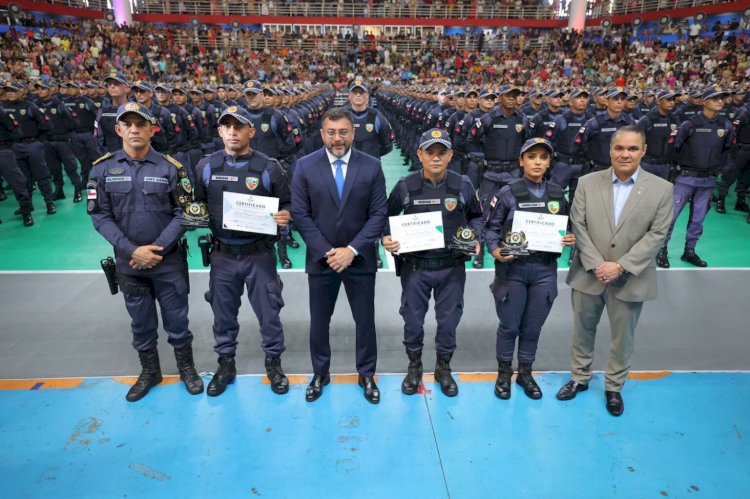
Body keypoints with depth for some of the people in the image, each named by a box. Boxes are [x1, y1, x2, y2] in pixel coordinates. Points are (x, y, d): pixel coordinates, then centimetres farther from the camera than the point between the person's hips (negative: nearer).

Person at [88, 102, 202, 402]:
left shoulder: (170, 167, -6)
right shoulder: (103, 169, -2)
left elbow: (183, 213, -7)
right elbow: (100, 216, -4)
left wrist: (158, 248, -16)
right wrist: (133, 250, -14)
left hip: (169, 261, -1)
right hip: (128, 262, 2)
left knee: (176, 319, 10)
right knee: (141, 323, 15)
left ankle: (186, 368, 30)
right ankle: (149, 372, 35)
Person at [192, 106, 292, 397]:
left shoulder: (268, 167, -4)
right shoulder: (206, 166, 3)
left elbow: (287, 204, 2)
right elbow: (196, 204, 13)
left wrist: (285, 216, -19)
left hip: (259, 254, -2)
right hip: (222, 255, 2)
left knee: (268, 311, 8)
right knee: (223, 313, 14)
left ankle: (273, 362, 29)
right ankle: (225, 364, 34)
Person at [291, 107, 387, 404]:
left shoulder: (371, 166, -4)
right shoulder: (305, 166, -4)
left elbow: (378, 214, -6)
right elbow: (300, 214, -5)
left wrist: (352, 250, -15)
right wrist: (326, 252, -13)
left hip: (360, 259, 0)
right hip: (321, 258, 0)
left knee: (365, 320, 11)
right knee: (319, 320, 13)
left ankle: (366, 374, 32)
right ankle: (320, 373, 35)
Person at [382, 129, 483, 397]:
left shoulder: (463, 185, -3)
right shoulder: (405, 186, -6)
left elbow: (476, 216, 11)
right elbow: (388, 216, 7)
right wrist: (386, 238, -12)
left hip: (452, 267, 1)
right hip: (414, 266, 0)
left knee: (448, 320, 13)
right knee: (412, 319, 12)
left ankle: (443, 368, 36)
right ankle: (414, 366, 37)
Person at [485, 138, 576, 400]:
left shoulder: (557, 193, 5)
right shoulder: (508, 193, -6)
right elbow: (492, 228, -4)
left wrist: (570, 238, -7)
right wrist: (495, 250, -21)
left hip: (545, 270, 3)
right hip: (512, 268, -3)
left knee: (533, 327, 14)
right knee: (509, 326, 8)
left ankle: (525, 372, 34)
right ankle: (504, 372, 29)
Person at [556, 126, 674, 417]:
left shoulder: (662, 189, -4)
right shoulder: (587, 183, -2)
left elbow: (657, 235, -8)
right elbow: (578, 226, -5)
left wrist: (621, 266, -17)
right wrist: (595, 265, -14)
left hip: (630, 279, -1)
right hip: (588, 274, 1)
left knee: (622, 337, 13)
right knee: (582, 330, 15)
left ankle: (614, 387, 33)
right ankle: (579, 378, 35)